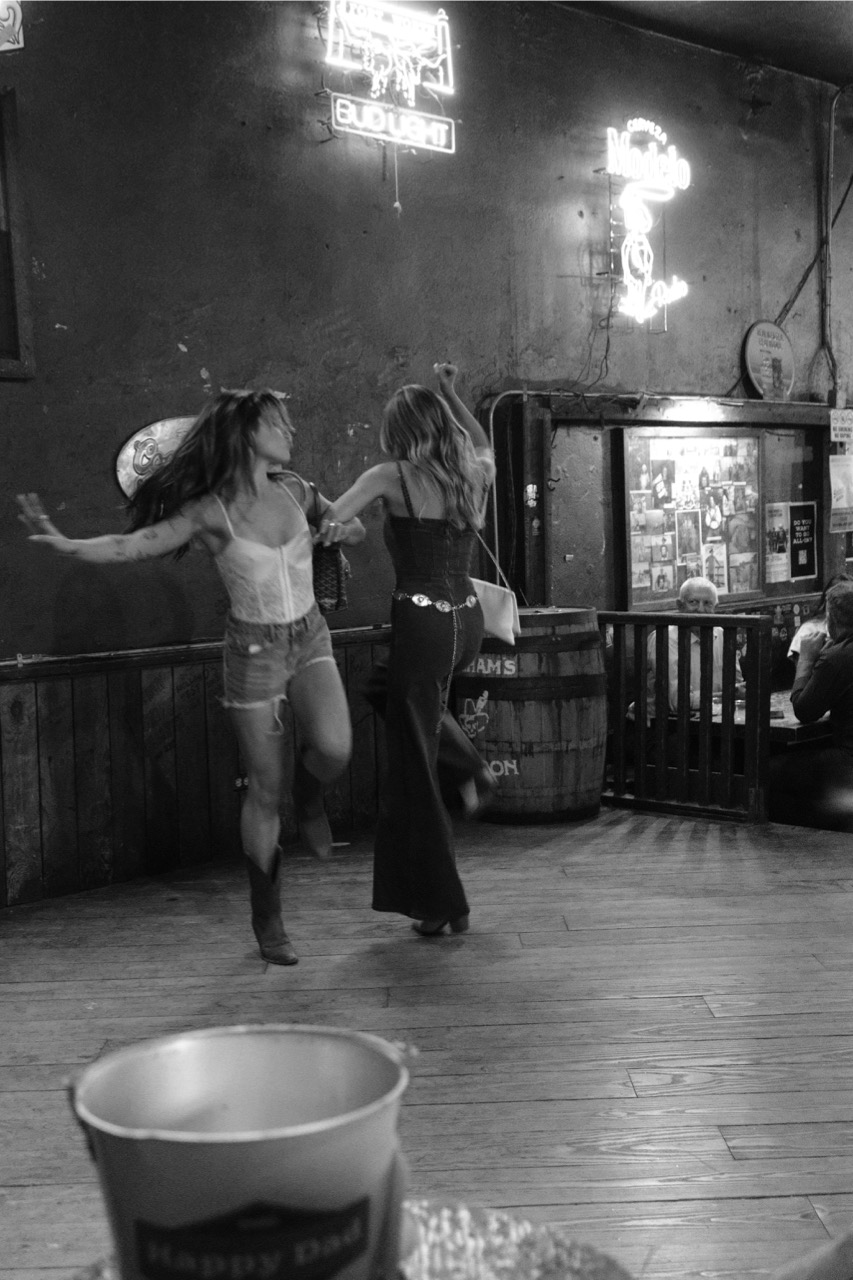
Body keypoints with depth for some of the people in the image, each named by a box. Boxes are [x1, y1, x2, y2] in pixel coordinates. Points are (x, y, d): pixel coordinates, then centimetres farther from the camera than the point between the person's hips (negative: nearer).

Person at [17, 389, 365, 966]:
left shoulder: (292, 489, 0)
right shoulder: (211, 512, -13)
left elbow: (347, 518, 21)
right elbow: (133, 544, -24)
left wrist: (343, 528, 0)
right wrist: (67, 544, -39)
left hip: (310, 639, 3)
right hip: (255, 650, -3)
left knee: (334, 749, -24)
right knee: (266, 792, 3)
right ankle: (268, 922, 20)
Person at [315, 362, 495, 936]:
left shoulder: (393, 476, -6)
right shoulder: (477, 473, 7)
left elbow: (325, 523, -13)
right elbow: (481, 441, 32)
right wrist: (452, 394, 37)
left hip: (422, 624, -6)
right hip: (468, 622, 6)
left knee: (417, 764, 3)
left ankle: (444, 903, 6)